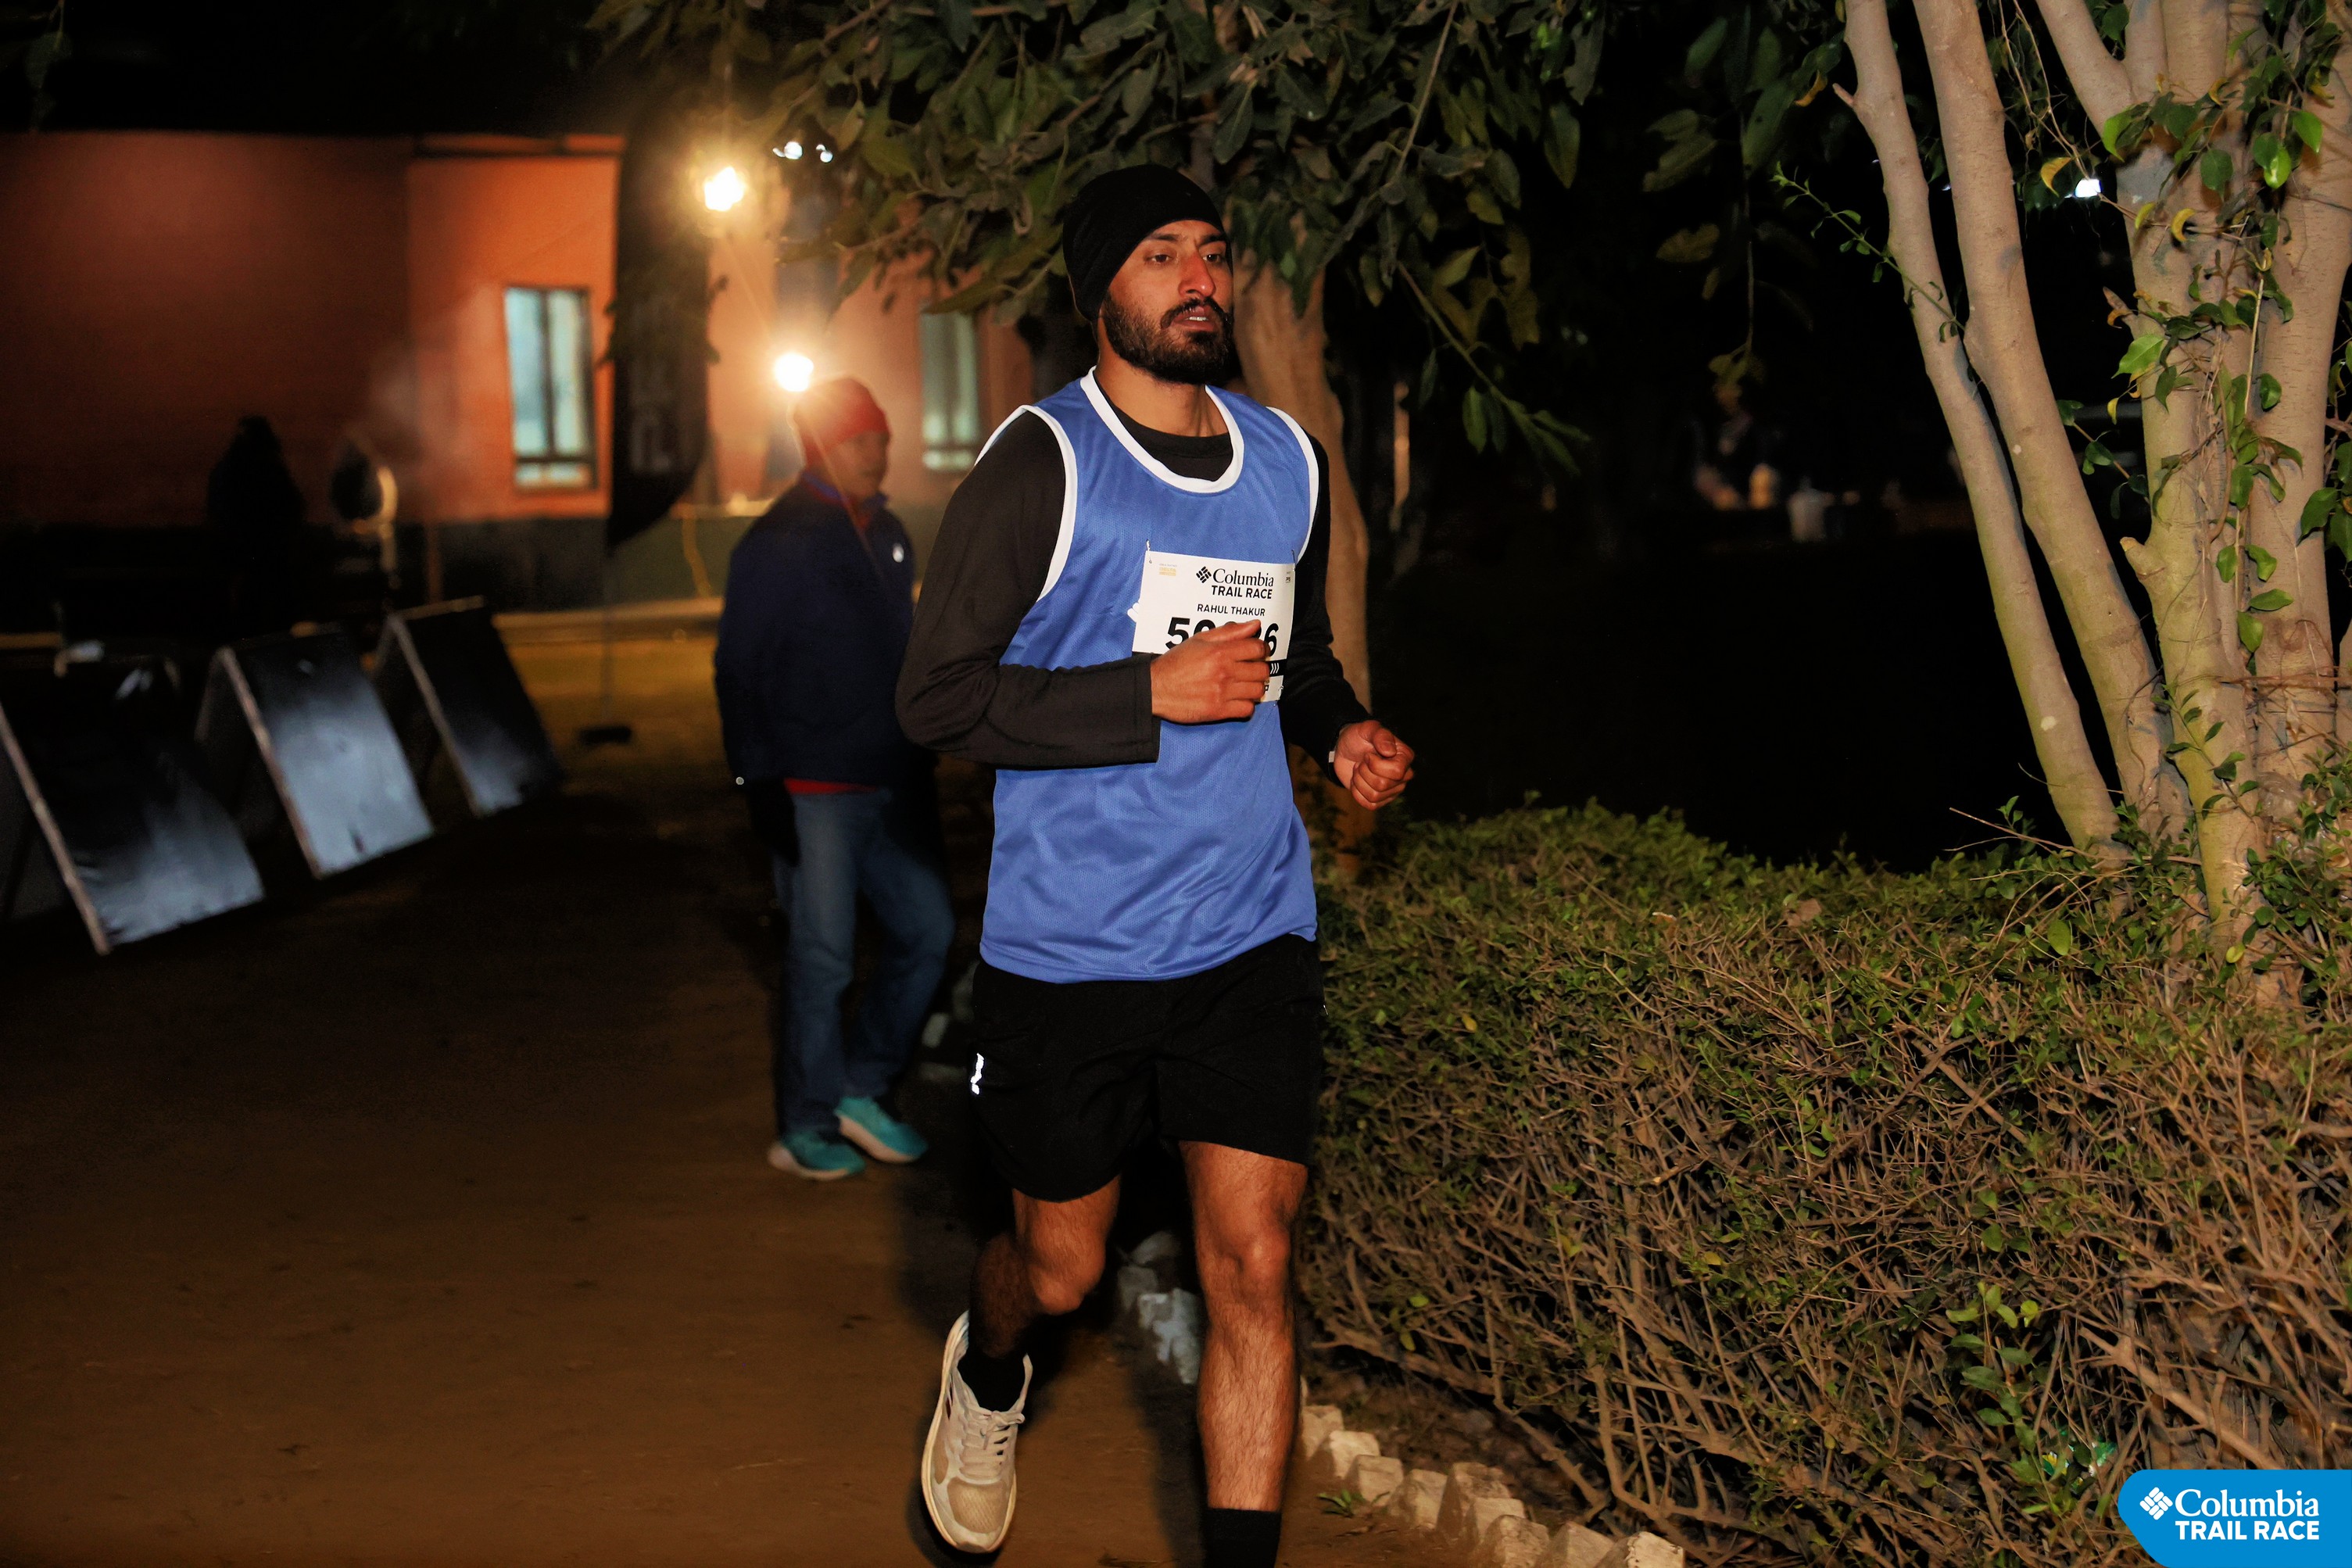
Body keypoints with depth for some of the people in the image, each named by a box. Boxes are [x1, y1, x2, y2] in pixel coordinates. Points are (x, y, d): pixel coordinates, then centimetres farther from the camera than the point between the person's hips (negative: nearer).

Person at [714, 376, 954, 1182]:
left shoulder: (887, 534, 14)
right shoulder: (776, 543, -7)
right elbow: (739, 670, -9)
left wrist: (921, 755, 18)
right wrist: (759, 781, -15)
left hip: (894, 784, 7)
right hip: (816, 791, -7)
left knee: (926, 934, 7)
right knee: (822, 957, -4)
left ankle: (858, 1090, 21)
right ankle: (806, 1127, 8)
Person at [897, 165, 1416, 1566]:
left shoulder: (1291, 463, 10)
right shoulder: (1042, 464, -8)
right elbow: (937, 696, -12)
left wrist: (1344, 731, 4)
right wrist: (1154, 694, -20)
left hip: (1254, 938, 4)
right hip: (1069, 950, -3)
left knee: (1253, 1263, -3)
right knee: (1062, 1265, 12)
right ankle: (988, 1377, 48)